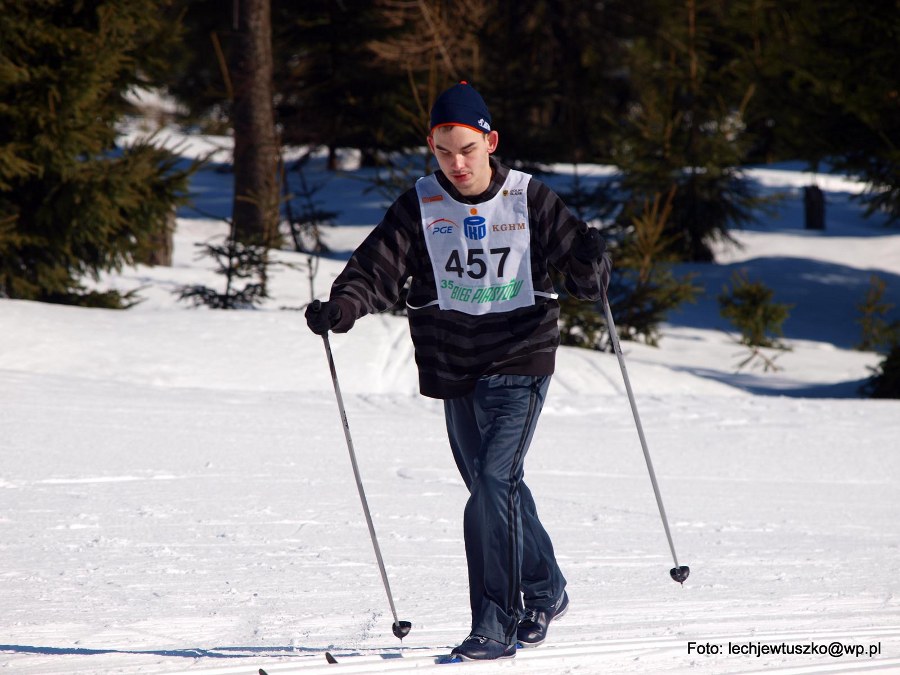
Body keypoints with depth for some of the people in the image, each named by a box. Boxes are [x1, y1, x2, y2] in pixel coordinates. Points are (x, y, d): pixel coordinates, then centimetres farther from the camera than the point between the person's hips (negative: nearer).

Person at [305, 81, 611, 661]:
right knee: (495, 490, 13)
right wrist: (344, 306, -26)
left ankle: (495, 625, -13)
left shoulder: (529, 199, -2)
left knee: (495, 483, -17)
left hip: (521, 360, -4)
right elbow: (380, 266, -6)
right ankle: (545, 590, 35)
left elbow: (576, 257, -1)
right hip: (456, 371, 4)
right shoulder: (420, 206, 2)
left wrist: (592, 265, -25)